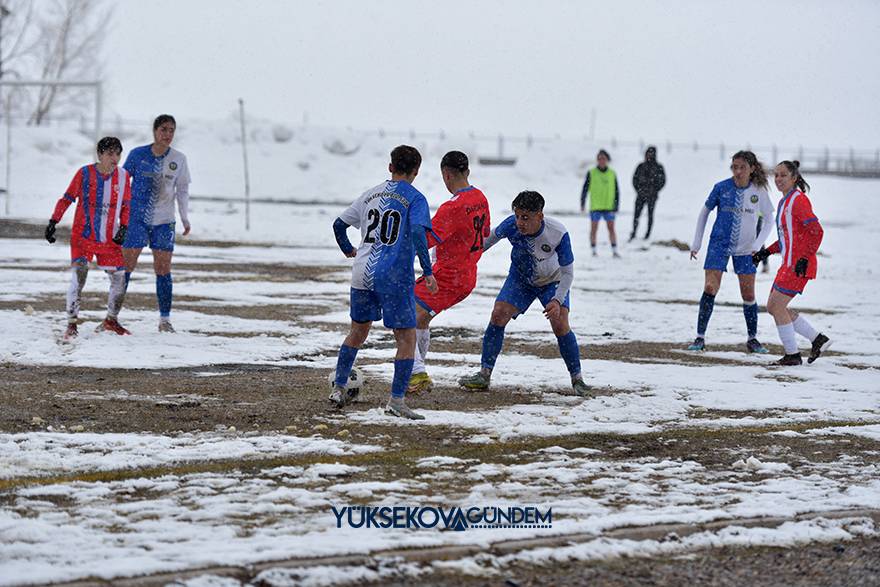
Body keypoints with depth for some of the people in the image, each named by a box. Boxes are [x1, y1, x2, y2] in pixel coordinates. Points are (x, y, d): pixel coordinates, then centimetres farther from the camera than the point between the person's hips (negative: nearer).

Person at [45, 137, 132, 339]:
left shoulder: (123, 176, 2)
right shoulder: (84, 174, -6)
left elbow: (126, 206, 11)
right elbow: (67, 199, 0)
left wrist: (123, 228, -3)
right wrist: (53, 222, -6)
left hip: (110, 239, 3)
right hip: (83, 236, -3)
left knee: (119, 278, 2)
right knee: (78, 277, -17)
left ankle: (111, 320, 24)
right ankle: (72, 323, -7)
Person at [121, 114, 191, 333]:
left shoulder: (179, 159, 1)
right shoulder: (138, 155, -4)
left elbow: (182, 191, 10)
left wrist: (186, 219, 3)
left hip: (164, 221, 2)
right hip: (136, 218, -2)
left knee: (163, 268, 1)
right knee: (126, 264, -4)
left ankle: (165, 319, 7)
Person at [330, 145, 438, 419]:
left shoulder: (371, 195, 14)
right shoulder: (414, 198, -3)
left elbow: (339, 224, 19)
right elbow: (418, 233, -18)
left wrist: (348, 250, 36)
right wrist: (427, 271, -16)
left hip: (363, 273, 6)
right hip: (394, 277, -6)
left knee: (358, 332, 22)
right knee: (407, 338, 0)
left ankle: (338, 388, 24)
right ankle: (396, 402, -6)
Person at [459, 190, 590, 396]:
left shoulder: (558, 234, -35)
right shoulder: (511, 225, -30)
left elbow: (567, 272, -24)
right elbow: (492, 237, -5)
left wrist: (557, 300, -36)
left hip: (552, 281, -2)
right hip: (520, 278, 2)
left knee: (560, 325, -17)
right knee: (498, 315, -13)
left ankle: (577, 379, 0)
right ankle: (484, 375, -4)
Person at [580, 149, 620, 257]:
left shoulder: (612, 174, 4)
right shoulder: (591, 173, -1)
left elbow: (616, 191, 7)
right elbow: (585, 188, 0)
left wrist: (616, 206, 1)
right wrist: (582, 203, -8)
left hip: (608, 207, 1)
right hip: (595, 207, -1)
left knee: (611, 228, -2)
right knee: (594, 229, 3)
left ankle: (614, 251, 1)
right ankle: (594, 251, 11)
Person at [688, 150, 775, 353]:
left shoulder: (759, 191, -5)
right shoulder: (722, 188, -7)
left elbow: (768, 220, 5)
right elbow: (704, 212, 6)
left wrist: (757, 245, -7)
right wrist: (696, 243, 6)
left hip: (745, 249, 1)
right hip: (719, 244, -1)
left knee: (748, 295, 3)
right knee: (710, 288, -13)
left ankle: (752, 339, 17)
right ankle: (700, 337, -8)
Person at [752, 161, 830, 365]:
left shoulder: (798, 200, -12)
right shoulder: (784, 202, 17)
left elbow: (816, 231, -18)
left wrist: (805, 259, -23)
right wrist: (766, 252, 18)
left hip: (799, 265, -10)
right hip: (789, 264, 10)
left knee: (777, 306, -9)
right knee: (773, 307, 11)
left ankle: (792, 355, 0)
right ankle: (818, 340, 15)